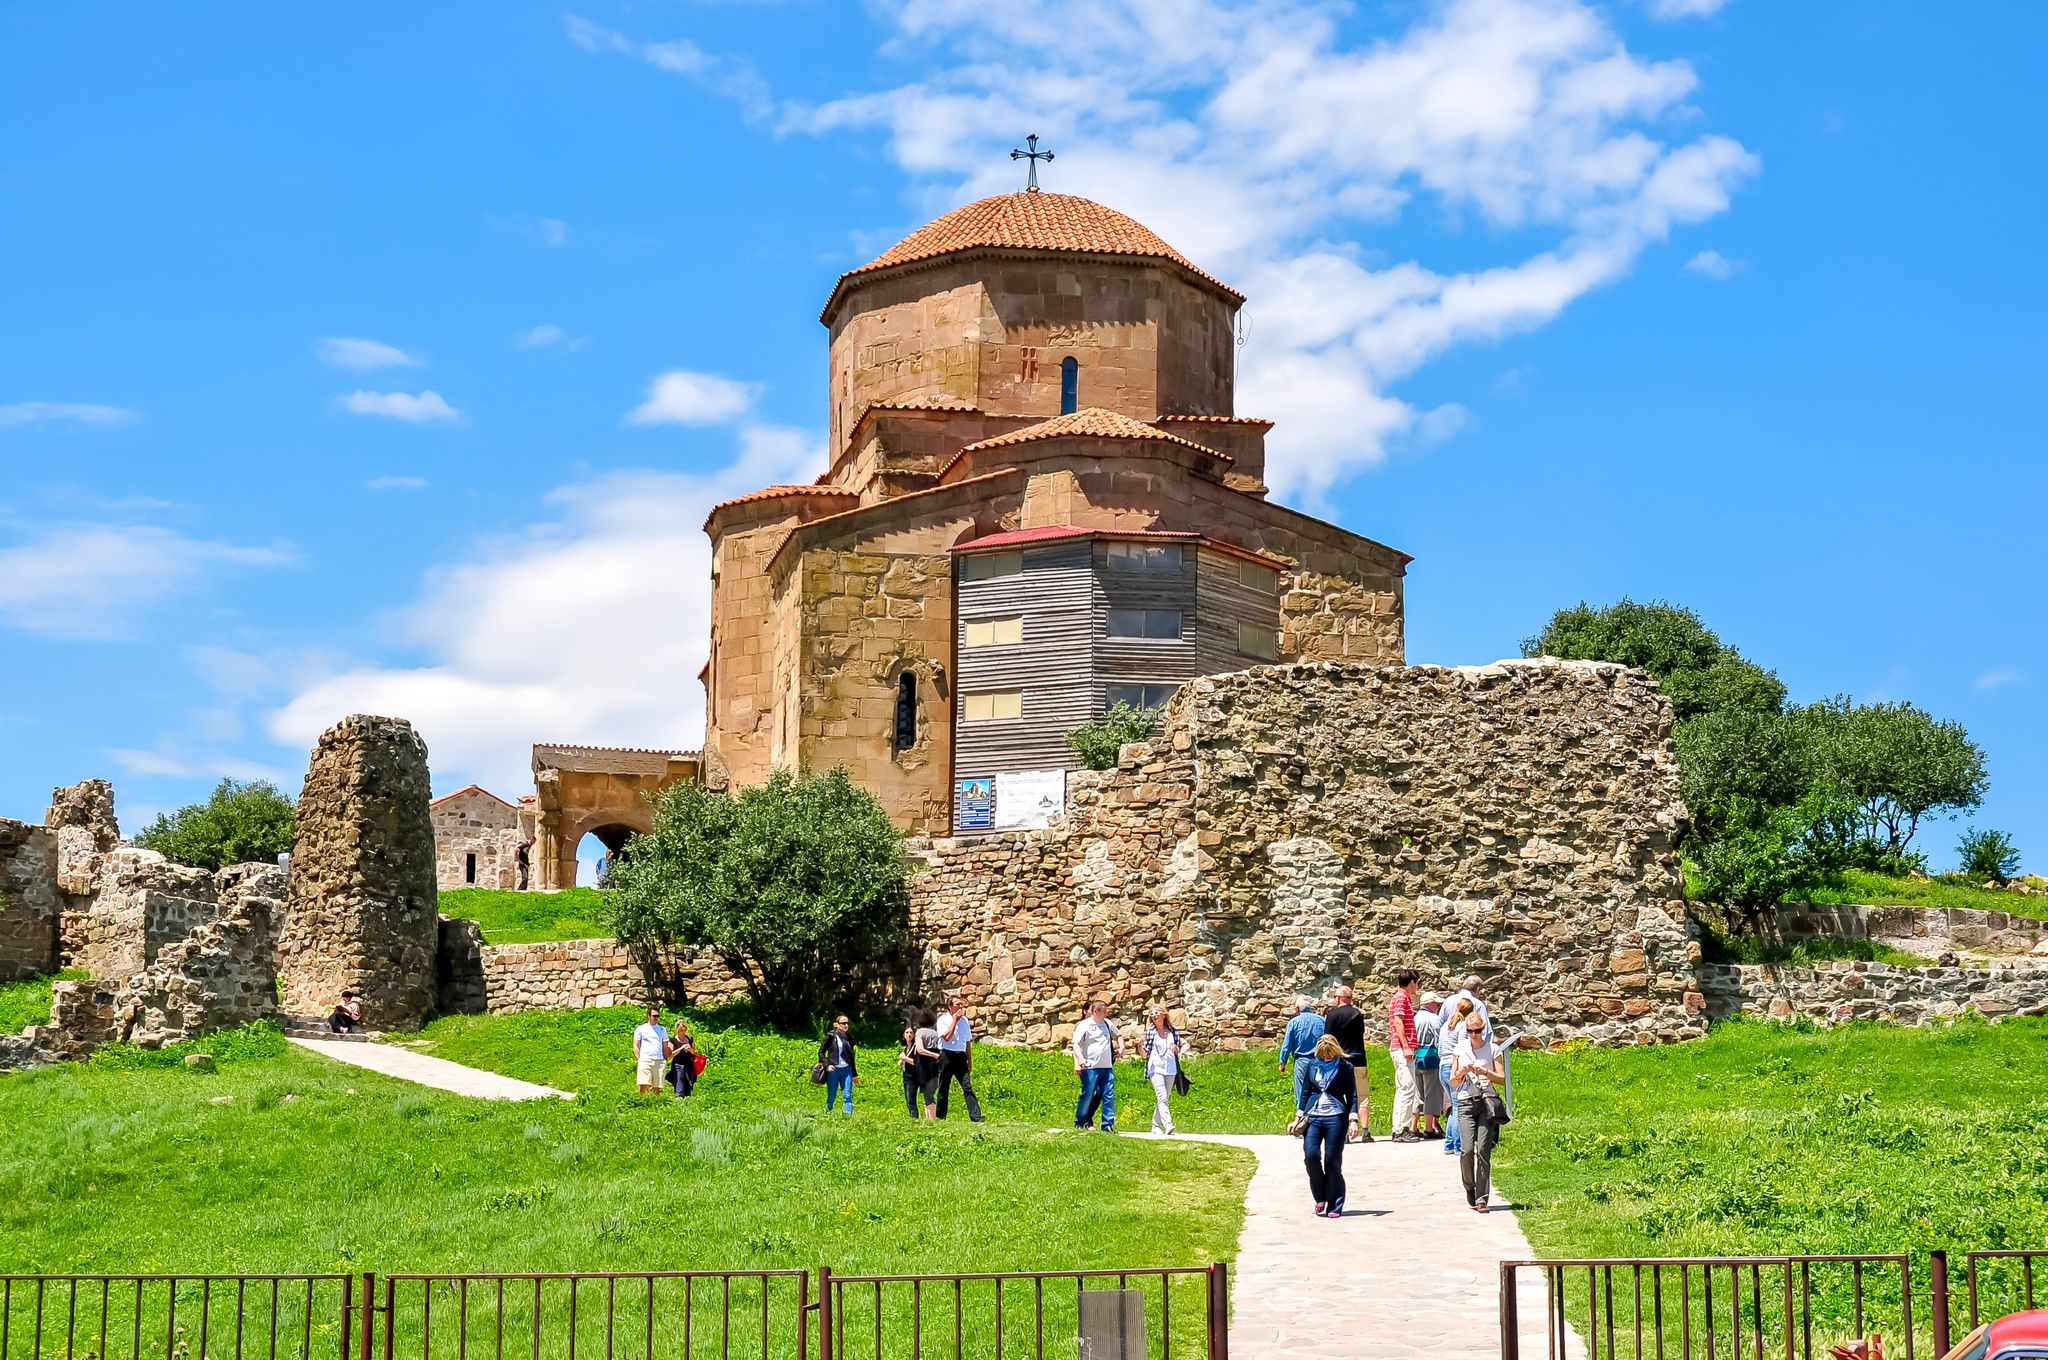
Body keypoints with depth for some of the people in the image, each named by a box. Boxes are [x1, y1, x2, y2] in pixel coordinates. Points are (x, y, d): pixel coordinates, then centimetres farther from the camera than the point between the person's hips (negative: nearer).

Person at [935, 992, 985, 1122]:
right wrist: (955, 1020, -10)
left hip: (961, 1056, 3)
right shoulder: (943, 1020, -2)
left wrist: (970, 1061, 17)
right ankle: (940, 1118, 11)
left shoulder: (964, 1020, 13)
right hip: (947, 1055, -3)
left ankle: (976, 1117, -16)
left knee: (967, 1087, -8)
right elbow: (947, 1037, -17)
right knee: (943, 1089, 3)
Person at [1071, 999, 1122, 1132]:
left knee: (1109, 1096, 1)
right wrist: (1080, 1059, -27)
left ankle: (1108, 1125, 4)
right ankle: (1079, 1124, 11)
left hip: (1107, 1067, 6)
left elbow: (1118, 1035, 32)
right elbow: (1076, 1044, -12)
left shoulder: (1107, 1023, 14)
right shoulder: (1084, 1025, -4)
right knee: (1087, 1095, -1)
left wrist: (1121, 1048, 18)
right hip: (1090, 1067, -6)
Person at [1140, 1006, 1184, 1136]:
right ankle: (1168, 1125, -29)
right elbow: (1144, 1054, 2)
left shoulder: (1173, 1031, 8)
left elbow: (1178, 1051, 17)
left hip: (1170, 1069, 3)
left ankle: (1156, 1126, 17)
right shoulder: (1150, 1032, 2)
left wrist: (1176, 1049, -6)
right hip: (1156, 1068, -3)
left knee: (1163, 1099, 8)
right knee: (1162, 1097, -17)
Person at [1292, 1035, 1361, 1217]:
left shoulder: (1345, 1067, 1)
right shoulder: (1312, 1065, 10)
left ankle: (1334, 1207, 5)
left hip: (1336, 1118, -3)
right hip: (1313, 1116, 3)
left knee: (1332, 1160, -4)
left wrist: (1353, 1120, -8)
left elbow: (1352, 1095, 2)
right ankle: (1320, 1197, 6)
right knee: (1311, 1155, -14)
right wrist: (1298, 1118, 13)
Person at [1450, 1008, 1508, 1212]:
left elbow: (1502, 1078, 6)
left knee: (1483, 1151, -9)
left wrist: (1484, 1072, -9)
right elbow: (1453, 1081, 14)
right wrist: (1462, 1072, -6)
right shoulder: (1460, 1049, 11)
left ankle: (1481, 1198, -5)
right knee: (1466, 1150, -11)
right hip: (1466, 1103, 1)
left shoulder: (1492, 1049, 7)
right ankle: (1470, 1186, 16)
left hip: (1487, 1102, -1)